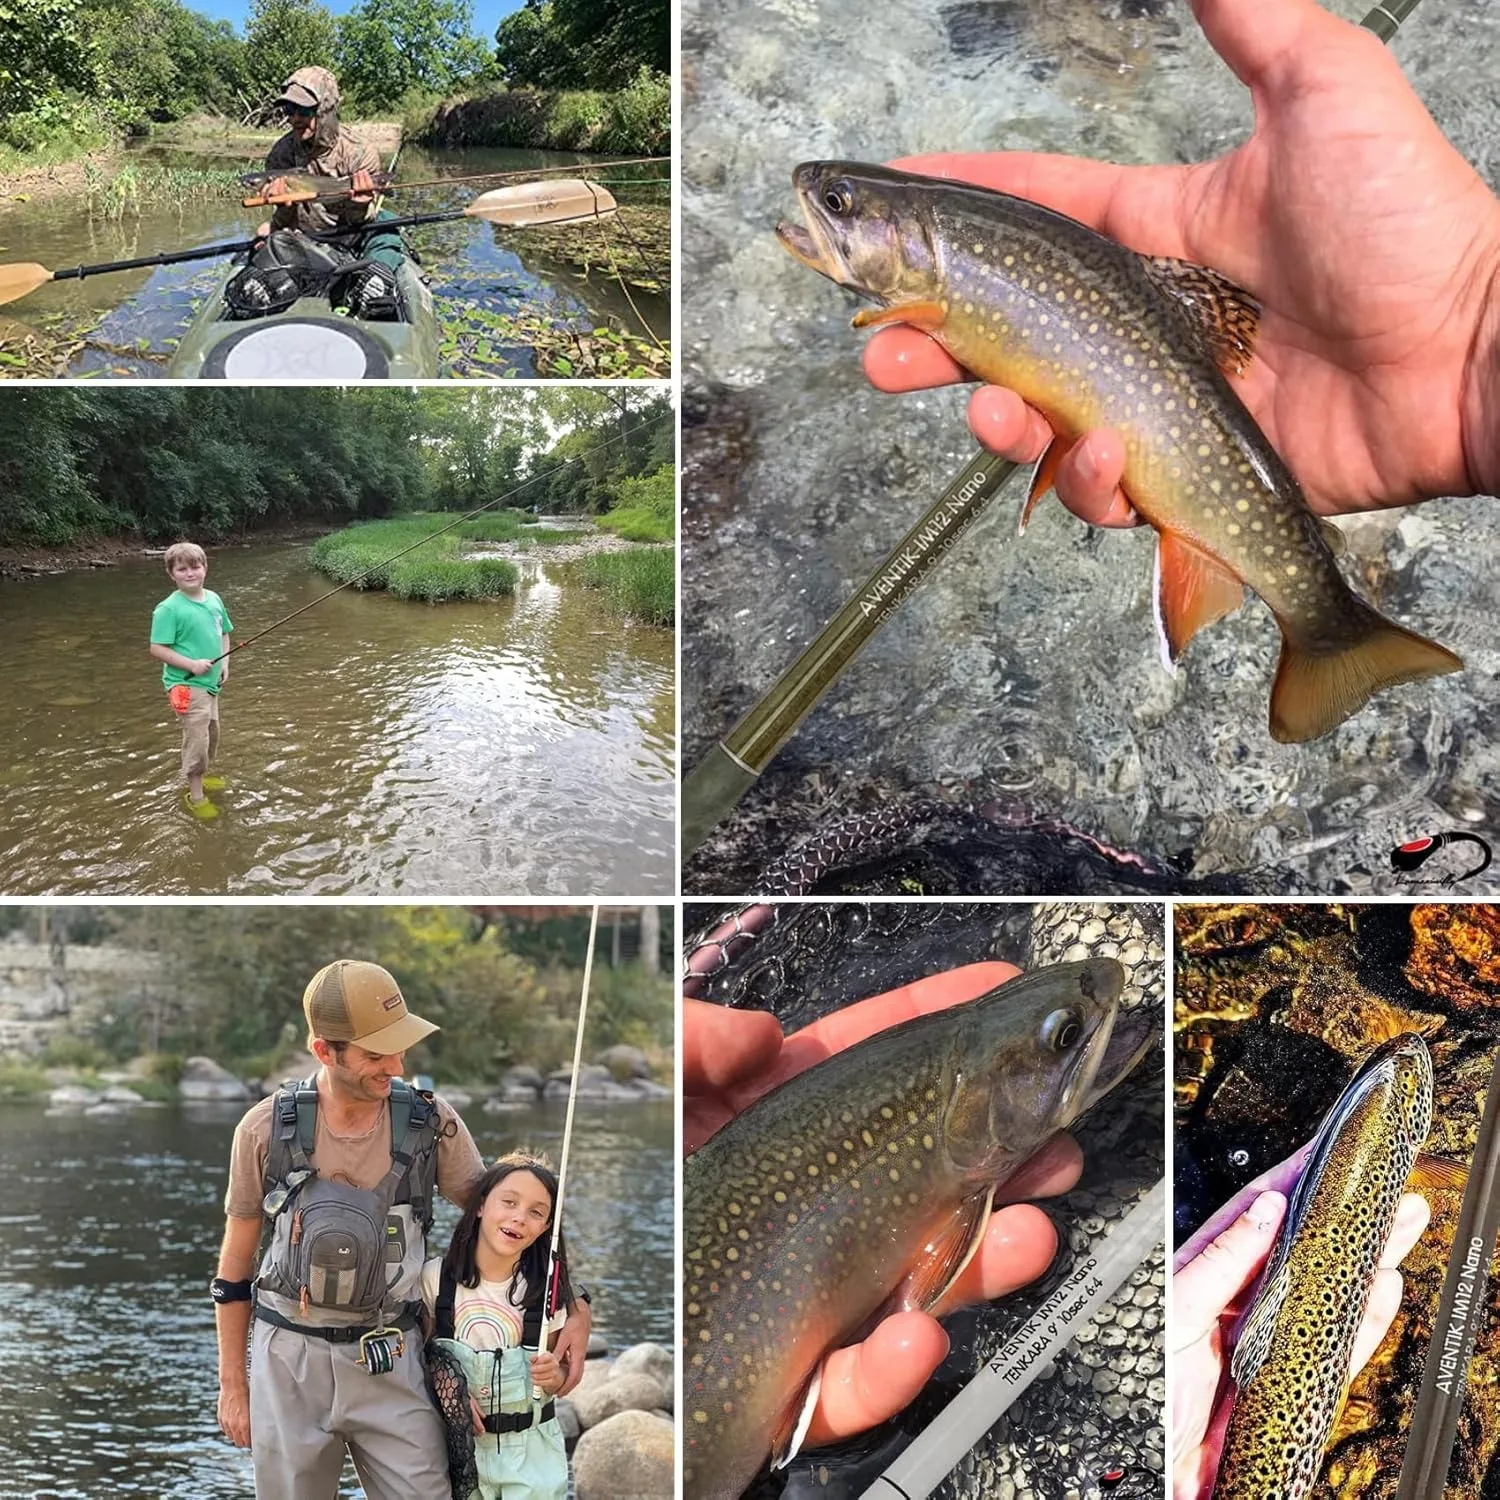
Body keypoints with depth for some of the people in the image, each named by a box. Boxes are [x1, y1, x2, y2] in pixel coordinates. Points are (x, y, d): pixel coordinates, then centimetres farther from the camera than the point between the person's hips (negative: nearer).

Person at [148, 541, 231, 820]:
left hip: (211, 682, 7)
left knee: (212, 734, 22)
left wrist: (224, 662, 2)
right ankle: (196, 796, 9)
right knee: (196, 739, -5)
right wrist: (192, 664, -23)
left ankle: (201, 777, 44)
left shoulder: (214, 600, 3)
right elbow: (157, 649, -17)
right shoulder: (168, 609, -17)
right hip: (187, 685, -7)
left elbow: (224, 634, 16)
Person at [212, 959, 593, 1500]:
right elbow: (235, 1265, 4)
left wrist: (576, 1306, -7)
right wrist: (232, 1384, 6)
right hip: (288, 1359, 0)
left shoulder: (431, 1122, -6)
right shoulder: (266, 1129, -7)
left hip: (391, 1363, 0)